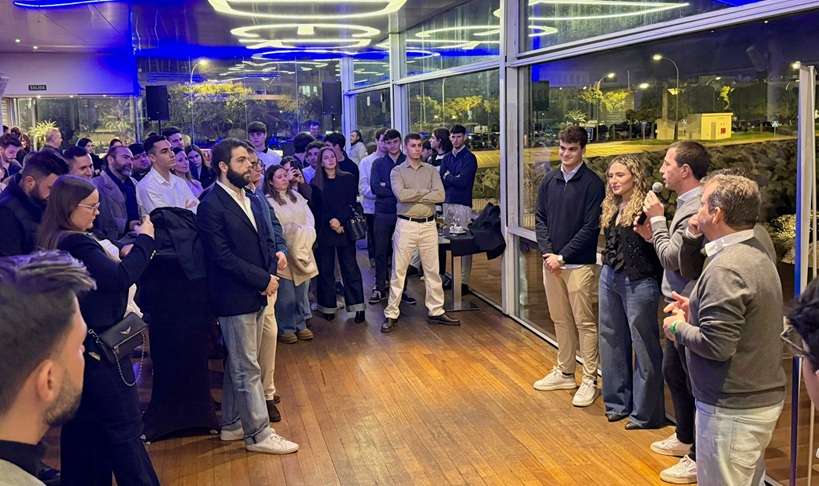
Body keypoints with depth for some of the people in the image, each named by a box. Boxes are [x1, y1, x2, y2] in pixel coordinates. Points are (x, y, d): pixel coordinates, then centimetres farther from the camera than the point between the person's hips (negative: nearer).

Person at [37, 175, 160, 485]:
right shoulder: (76, 243, -21)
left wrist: (133, 248, 2)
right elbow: (120, 277, -28)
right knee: (125, 428, -1)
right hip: (99, 348, -10)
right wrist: (145, 240, -19)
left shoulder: (52, 242, 9)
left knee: (82, 427, 17)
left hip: (77, 348, 10)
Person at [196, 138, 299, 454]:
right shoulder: (212, 206, -14)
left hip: (257, 294, 8)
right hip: (235, 298, -8)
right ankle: (258, 433, 10)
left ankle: (232, 423, 29)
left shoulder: (250, 200, 12)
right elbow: (223, 256, -19)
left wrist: (271, 273, -5)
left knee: (239, 364, 17)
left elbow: (266, 241, 13)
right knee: (247, 369, 0)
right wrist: (263, 279, -16)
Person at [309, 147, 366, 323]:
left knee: (350, 267, -1)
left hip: (345, 228, -1)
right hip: (324, 230, 1)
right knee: (325, 269, 4)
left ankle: (358, 306, 2)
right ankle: (328, 306, 12)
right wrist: (331, 222, -9)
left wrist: (339, 220, -14)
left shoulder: (348, 178, 5)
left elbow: (352, 204, -1)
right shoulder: (316, 182, 6)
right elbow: (315, 209, 2)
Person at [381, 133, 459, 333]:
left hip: (428, 225, 3)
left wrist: (413, 196, -11)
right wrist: (426, 191, -10)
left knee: (432, 270, 9)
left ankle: (436, 311, 18)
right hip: (406, 225, -3)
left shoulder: (431, 170, 7)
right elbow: (401, 195, -18)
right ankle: (391, 314, 7)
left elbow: (440, 196, -8)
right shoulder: (397, 171, 1)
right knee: (398, 270, 1)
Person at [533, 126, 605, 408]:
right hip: (551, 262, 6)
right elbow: (540, 219, 9)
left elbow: (591, 227, -11)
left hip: (579, 264, -5)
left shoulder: (592, 183, -7)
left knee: (584, 323, -1)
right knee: (560, 320, 14)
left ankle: (590, 380, 6)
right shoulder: (549, 181, 9)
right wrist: (547, 252, -6)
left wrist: (562, 256, -14)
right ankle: (564, 373, 26)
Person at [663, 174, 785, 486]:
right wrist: (696, 313, 10)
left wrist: (678, 327, -10)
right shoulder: (758, 254, 9)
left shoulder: (726, 269, -23)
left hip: (732, 410, -10)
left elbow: (716, 345, -26)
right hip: (764, 398, 10)